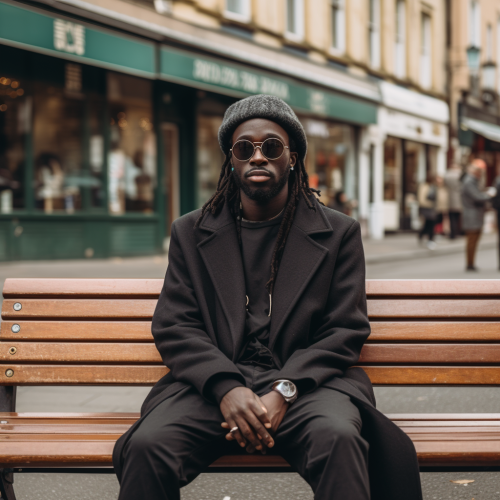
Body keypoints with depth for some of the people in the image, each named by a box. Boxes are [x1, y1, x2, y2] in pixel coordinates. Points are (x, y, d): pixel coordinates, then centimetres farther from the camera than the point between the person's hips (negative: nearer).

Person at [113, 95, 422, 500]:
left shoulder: (339, 233, 13)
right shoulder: (191, 233, 16)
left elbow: (345, 331, 5)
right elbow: (174, 327, 7)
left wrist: (283, 391, -12)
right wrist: (226, 388, -13)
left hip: (305, 381, -1)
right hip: (212, 385, 1)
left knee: (338, 437, -36)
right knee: (148, 445, -30)